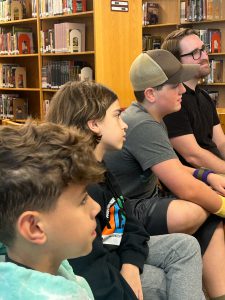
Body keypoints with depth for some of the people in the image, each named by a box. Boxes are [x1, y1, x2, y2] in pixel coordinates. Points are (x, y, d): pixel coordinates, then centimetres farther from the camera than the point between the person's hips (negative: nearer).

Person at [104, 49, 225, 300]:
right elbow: (186, 189, -27)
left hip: (143, 202, 10)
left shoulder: (149, 118, 9)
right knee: (193, 213, -31)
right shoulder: (144, 126, -23)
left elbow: (170, 168, 22)